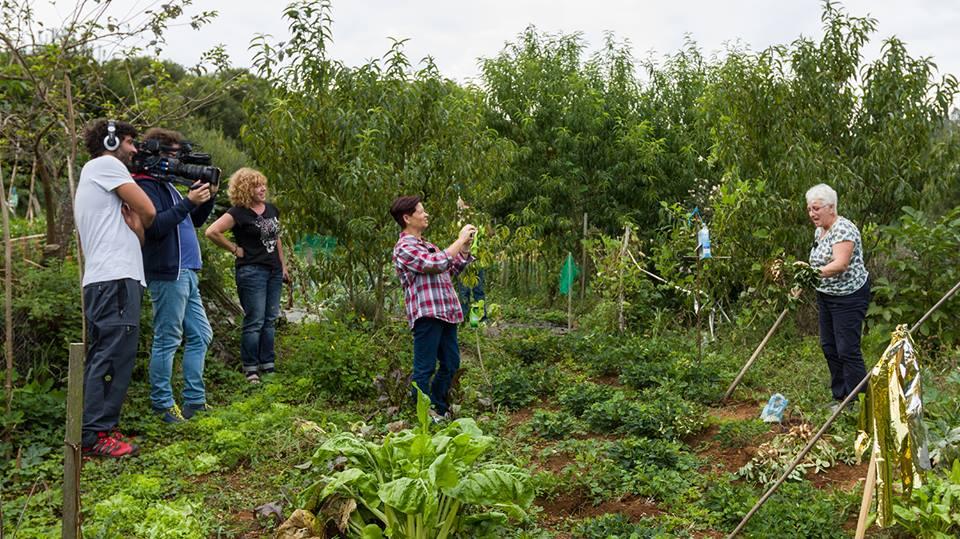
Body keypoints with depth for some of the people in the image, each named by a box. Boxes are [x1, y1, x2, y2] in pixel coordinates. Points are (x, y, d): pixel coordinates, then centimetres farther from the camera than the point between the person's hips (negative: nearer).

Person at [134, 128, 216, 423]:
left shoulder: (166, 184, 20)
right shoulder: (145, 186, -9)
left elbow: (195, 221, 23)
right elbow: (155, 227, -22)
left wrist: (208, 198, 7)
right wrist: (188, 202, -22)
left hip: (187, 274, 10)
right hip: (167, 275, -10)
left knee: (200, 336, 12)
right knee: (167, 341, -3)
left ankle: (195, 399, 19)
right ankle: (163, 406, 6)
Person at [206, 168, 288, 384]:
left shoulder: (272, 209, 11)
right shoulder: (238, 213, -10)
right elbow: (212, 232, -19)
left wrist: (283, 265, 17)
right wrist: (235, 249, -12)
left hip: (273, 271, 7)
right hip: (251, 271, -7)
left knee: (270, 320, 10)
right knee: (254, 321, -4)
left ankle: (268, 366, 19)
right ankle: (251, 369, 5)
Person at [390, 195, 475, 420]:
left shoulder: (426, 244, 20)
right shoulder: (404, 248, -10)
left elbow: (451, 270, 25)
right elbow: (436, 264, -21)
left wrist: (465, 248, 12)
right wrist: (460, 240, -12)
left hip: (446, 312, 10)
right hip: (426, 314, -10)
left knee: (450, 364, 15)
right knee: (425, 369, -3)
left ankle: (439, 410, 28)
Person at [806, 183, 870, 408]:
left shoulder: (843, 229, -19)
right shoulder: (819, 230, 10)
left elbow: (840, 264, -31)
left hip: (849, 296, -10)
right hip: (826, 295, 10)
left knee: (848, 350, -9)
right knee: (828, 346, 11)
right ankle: (840, 398, 22)